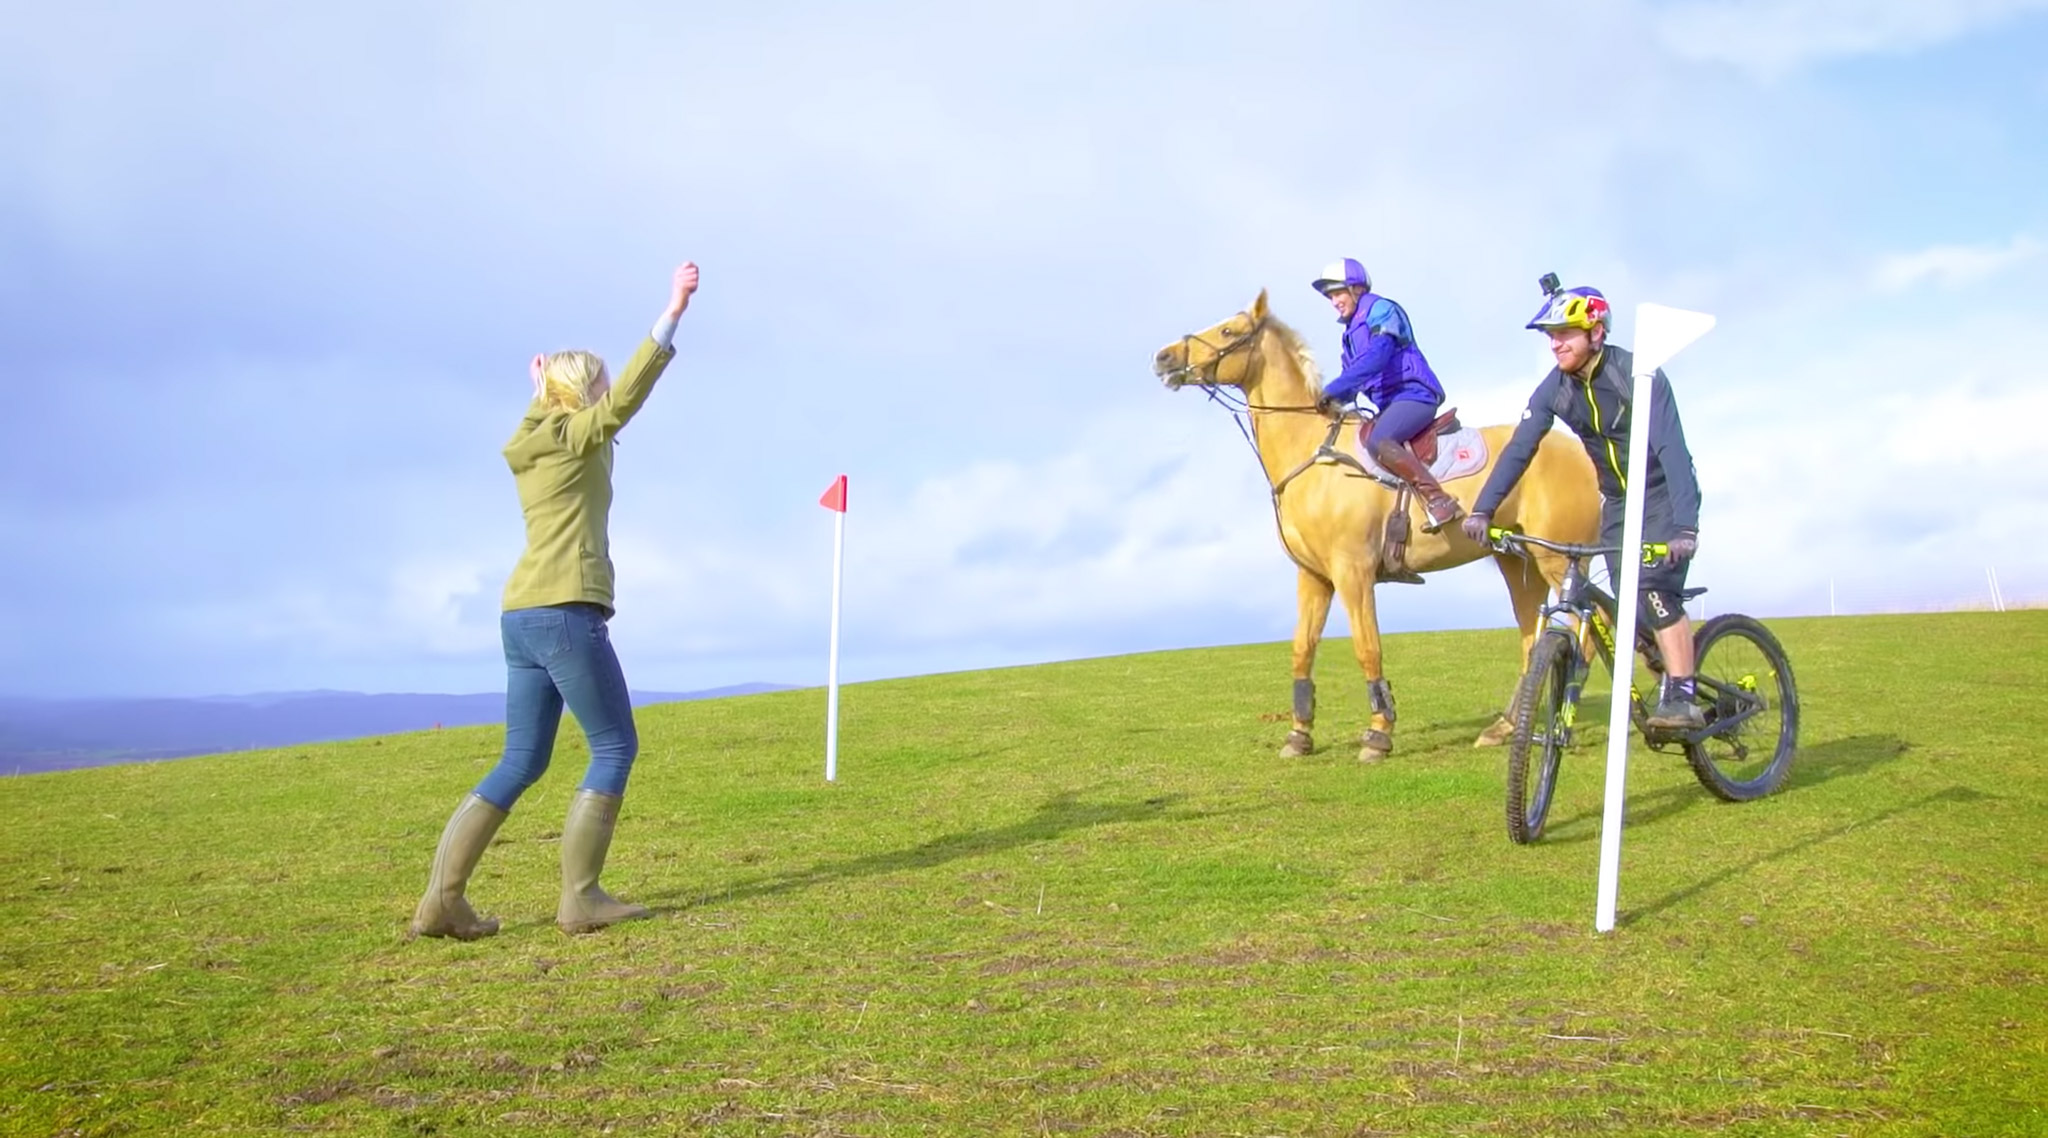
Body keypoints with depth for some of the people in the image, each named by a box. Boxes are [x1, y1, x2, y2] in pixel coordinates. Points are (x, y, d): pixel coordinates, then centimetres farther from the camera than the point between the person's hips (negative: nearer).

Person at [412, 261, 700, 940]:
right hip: (564, 613, -9)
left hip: (522, 618, 9)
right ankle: (580, 898, -3)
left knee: (521, 762, 10)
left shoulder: (537, 442, 21)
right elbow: (627, 398, -16)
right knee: (615, 748, -1)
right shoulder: (572, 437, -1)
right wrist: (671, 315, -19)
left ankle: (441, 900, 4)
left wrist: (542, 391, 58)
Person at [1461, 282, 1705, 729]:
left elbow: (1672, 449, -34)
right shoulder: (1555, 389, -9)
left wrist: (1685, 527, -45)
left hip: (1662, 496, -6)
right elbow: (1519, 449, -11)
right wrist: (1482, 510, -22)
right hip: (1617, 500, 6)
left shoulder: (1638, 376, -26)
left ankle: (1682, 699, -20)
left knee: (1655, 589, -22)